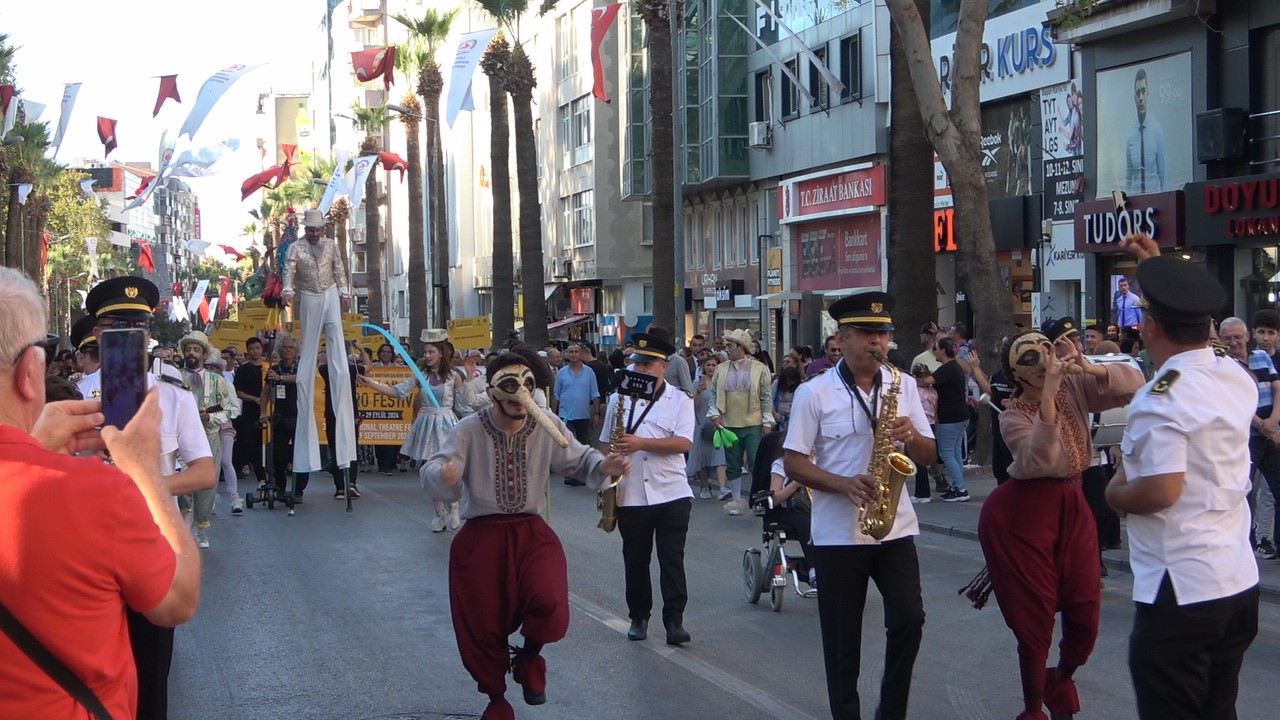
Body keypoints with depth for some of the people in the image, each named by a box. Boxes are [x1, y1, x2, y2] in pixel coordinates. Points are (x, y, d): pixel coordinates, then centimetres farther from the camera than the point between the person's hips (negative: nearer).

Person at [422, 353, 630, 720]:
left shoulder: (548, 426, -3)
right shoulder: (470, 430, -9)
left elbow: (579, 458, 9)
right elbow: (433, 469, -18)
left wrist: (604, 466, -13)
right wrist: (442, 474, -43)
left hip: (531, 531, 1)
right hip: (480, 535, -1)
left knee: (549, 603, -23)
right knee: (482, 621, 5)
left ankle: (529, 657, 13)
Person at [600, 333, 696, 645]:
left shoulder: (680, 400, 1)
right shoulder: (619, 398, 8)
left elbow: (683, 443, -12)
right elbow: (606, 444, 11)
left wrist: (641, 443, -21)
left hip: (671, 494, -2)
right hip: (630, 496, 2)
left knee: (672, 560, -3)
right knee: (635, 560, 10)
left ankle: (674, 620, -1)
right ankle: (639, 617, 21)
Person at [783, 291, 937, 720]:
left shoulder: (903, 386, 7)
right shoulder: (814, 393, -4)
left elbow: (928, 456, 9)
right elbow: (793, 463, -5)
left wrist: (911, 435, -14)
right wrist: (843, 484, -20)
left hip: (896, 528, 3)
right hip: (837, 533, -2)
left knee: (909, 619, -6)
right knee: (842, 637, 4)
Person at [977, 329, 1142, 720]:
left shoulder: (1075, 387, -1)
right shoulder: (1013, 415, -12)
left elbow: (1133, 383, -11)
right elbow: (1040, 459, -31)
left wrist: (1088, 368, -26)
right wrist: (1047, 395, -35)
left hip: (1072, 504, 4)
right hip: (1021, 512, -4)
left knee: (1085, 611, 4)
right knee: (1035, 615, 1)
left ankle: (1062, 680, 35)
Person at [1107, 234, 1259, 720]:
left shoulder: (1161, 398, -18)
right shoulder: (1238, 379, 7)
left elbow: (1161, 491, -25)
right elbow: (1191, 327, 28)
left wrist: (1115, 493, -5)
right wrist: (1159, 268, 33)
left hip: (1180, 592, -8)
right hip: (1239, 582, 8)